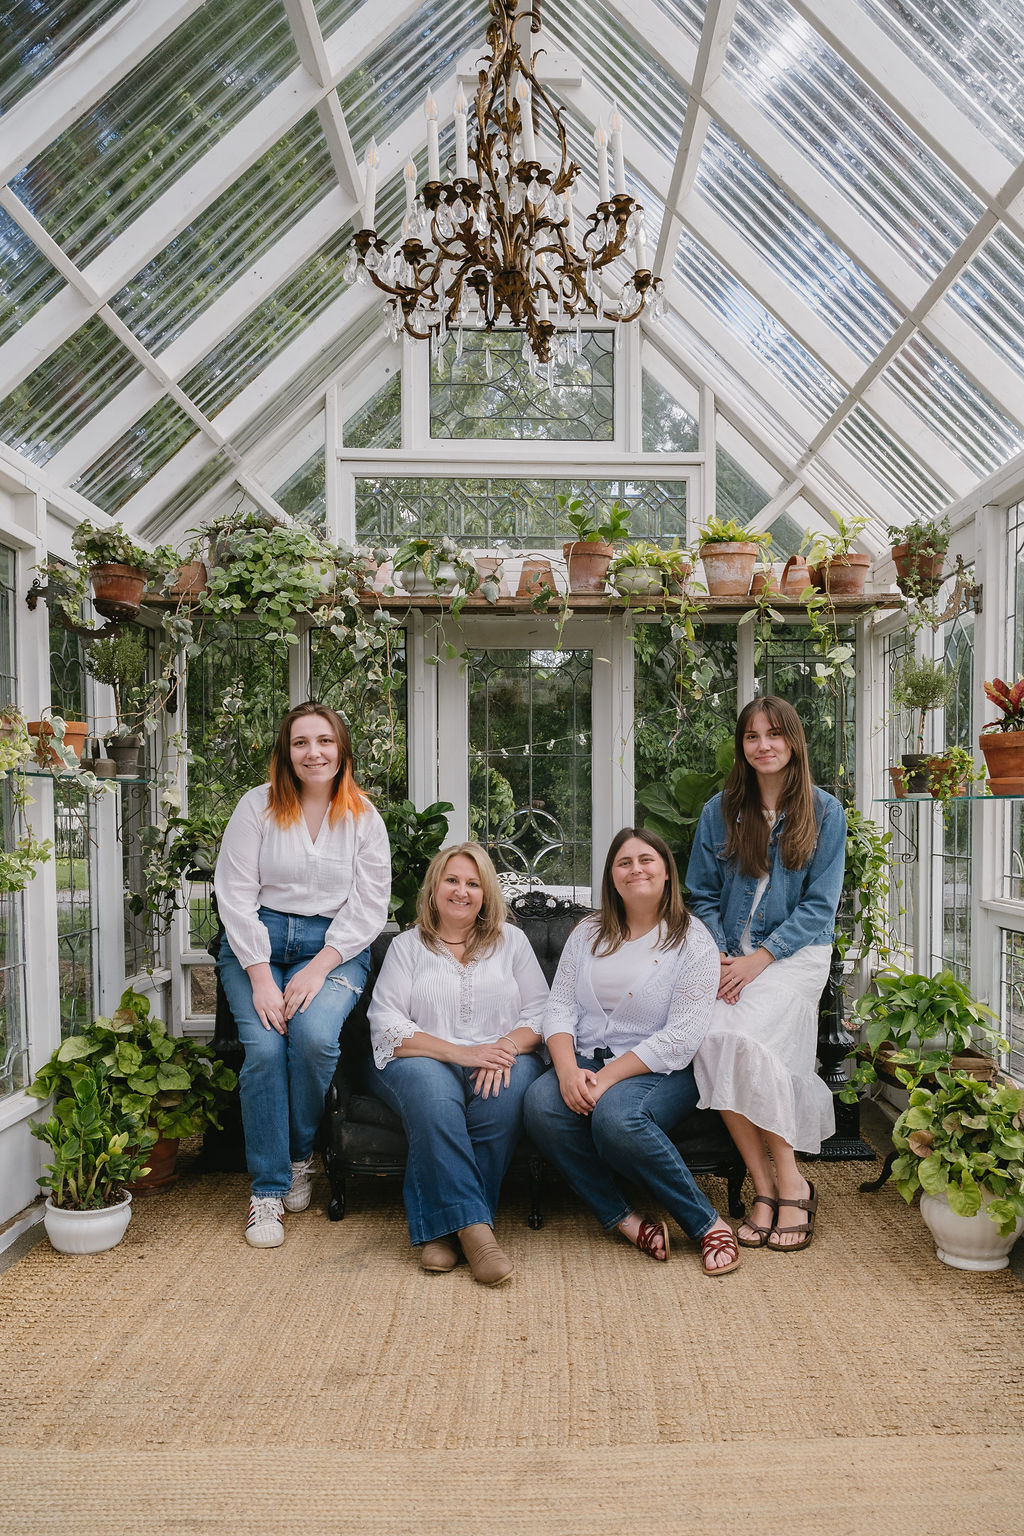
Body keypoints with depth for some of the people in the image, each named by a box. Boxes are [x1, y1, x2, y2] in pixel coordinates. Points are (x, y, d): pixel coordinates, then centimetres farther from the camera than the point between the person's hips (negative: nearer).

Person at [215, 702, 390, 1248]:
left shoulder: (363, 818, 5)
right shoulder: (258, 806, 1)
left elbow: (369, 906, 0)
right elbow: (234, 895, -4)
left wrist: (319, 968, -13)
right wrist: (261, 978, -13)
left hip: (334, 947, 0)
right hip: (257, 943, 0)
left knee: (314, 1035, -27)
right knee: (264, 1047, -23)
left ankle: (301, 1156, 1)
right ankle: (267, 1188, -7)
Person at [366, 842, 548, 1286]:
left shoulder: (511, 940, 16)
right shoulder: (406, 946, 12)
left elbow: (540, 1012, 8)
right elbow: (386, 1025, -2)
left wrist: (508, 1046, -15)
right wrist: (459, 1052, -15)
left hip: (501, 1061, 1)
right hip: (422, 1060, -1)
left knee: (504, 1096, -33)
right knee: (433, 1094, -36)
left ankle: (443, 1227, -25)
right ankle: (474, 1227, -35)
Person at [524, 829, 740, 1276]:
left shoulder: (692, 941, -3)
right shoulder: (588, 933, 12)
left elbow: (681, 1036, -11)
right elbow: (560, 1006, 5)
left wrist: (607, 1078, -19)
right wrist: (568, 1070, -15)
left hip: (660, 1070, -4)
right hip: (585, 1061, 4)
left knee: (615, 1117, -35)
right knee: (541, 1104, -27)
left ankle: (706, 1222, -17)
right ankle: (620, 1218, -17)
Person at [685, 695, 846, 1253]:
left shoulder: (825, 812, 3)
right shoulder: (720, 810, 9)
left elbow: (819, 904, -2)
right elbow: (703, 896, 11)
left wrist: (758, 959, -12)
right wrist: (719, 957, -5)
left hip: (796, 951, -2)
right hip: (731, 955, 3)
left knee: (743, 1035, -28)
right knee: (710, 1038, -26)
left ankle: (789, 1183, -13)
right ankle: (765, 1187, -14)